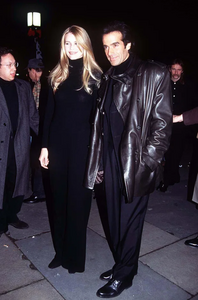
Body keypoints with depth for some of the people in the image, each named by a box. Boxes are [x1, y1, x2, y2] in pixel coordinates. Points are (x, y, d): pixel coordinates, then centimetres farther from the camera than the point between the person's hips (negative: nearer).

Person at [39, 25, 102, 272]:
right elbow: (49, 112, 9)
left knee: (78, 200, 6)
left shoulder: (95, 76, -2)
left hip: (82, 145, -4)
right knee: (58, 198, 11)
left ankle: (75, 256, 24)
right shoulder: (57, 75, 8)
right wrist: (44, 146, 5)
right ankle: (61, 251, 29)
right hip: (57, 144, 4)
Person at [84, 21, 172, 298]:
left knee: (130, 220, 7)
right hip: (111, 161, 6)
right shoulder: (108, 78, 12)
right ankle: (122, 265, 36)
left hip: (136, 163, -5)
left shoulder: (154, 74, -5)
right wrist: (99, 162, 8)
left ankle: (123, 275, 26)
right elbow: (101, 123, 12)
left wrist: (146, 162, -14)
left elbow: (162, 122, -9)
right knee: (115, 219, 15)